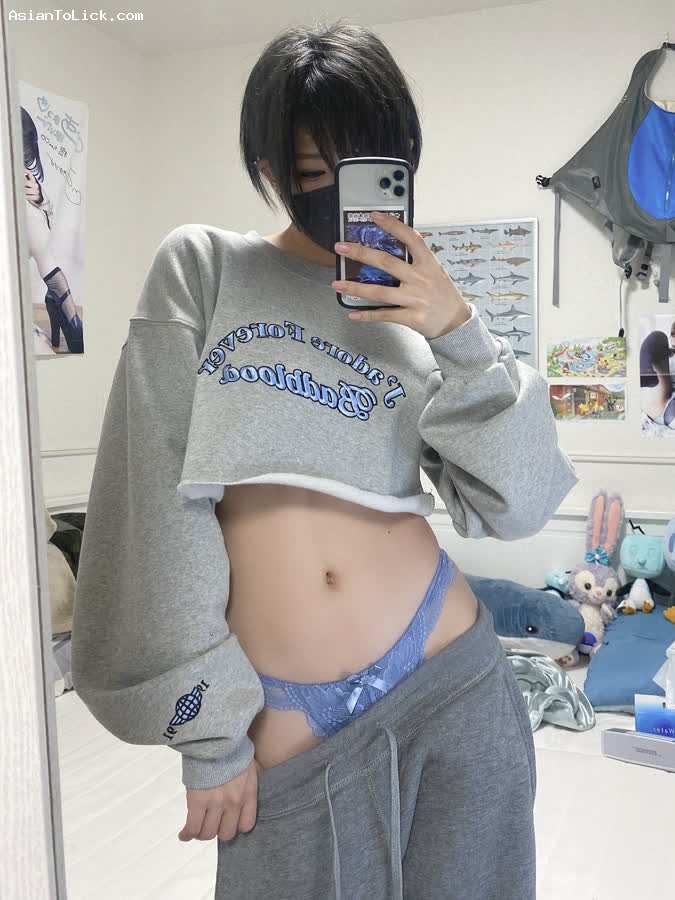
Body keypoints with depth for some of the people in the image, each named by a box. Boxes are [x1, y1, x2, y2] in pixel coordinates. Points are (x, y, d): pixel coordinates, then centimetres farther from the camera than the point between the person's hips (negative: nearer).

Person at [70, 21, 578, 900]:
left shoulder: (423, 309, 7)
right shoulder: (201, 270, 1)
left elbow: (516, 508, -1)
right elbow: (155, 501, -5)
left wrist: (459, 332, -14)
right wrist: (208, 730, -5)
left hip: (454, 687, 2)